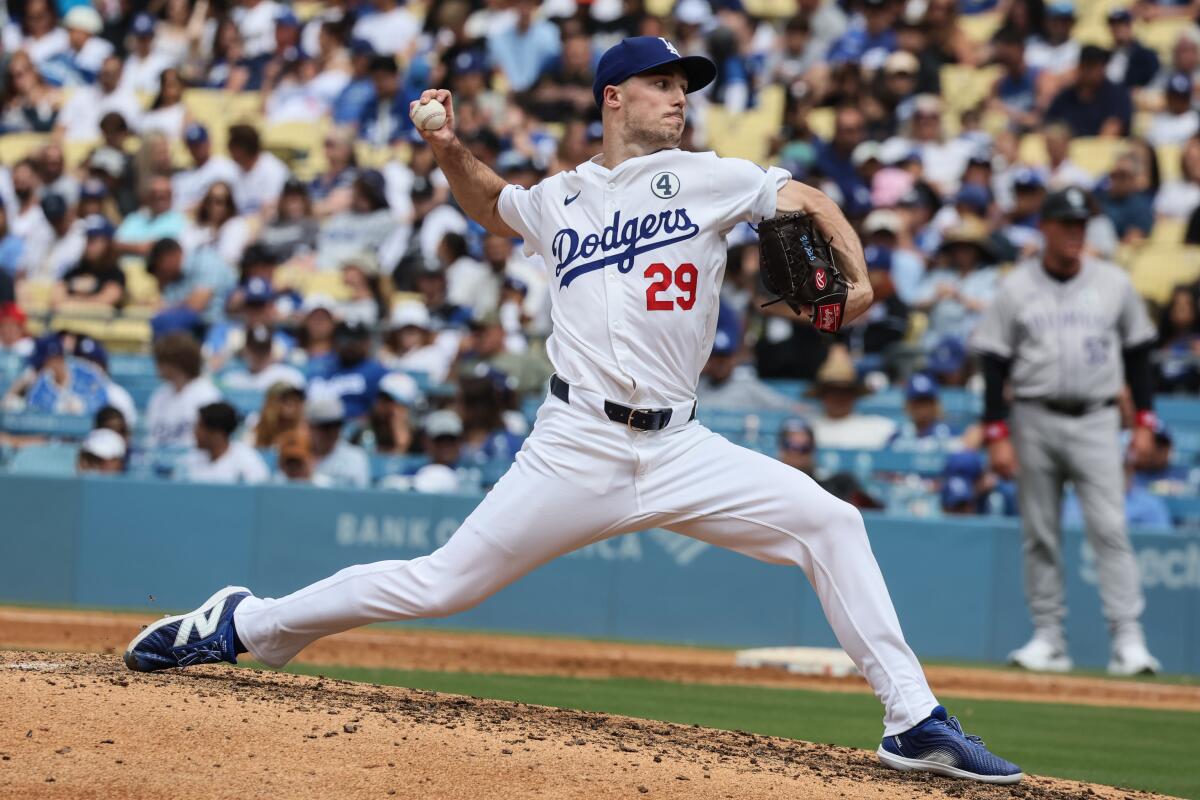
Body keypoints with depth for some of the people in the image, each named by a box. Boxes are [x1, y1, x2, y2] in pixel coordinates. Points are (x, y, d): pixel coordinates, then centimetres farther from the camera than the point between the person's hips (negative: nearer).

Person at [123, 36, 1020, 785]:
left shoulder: (705, 177, 8)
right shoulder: (559, 199, 13)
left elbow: (809, 199, 11)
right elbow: (491, 204, 33)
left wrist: (856, 277, -7)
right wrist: (451, 151, 14)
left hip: (679, 449, 1)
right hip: (578, 449, -1)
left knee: (828, 520, -15)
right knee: (441, 585, -4)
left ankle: (914, 723, -9)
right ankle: (247, 624, 14)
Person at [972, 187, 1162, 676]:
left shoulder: (1114, 283, 7)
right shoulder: (1016, 289, 2)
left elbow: (1137, 353, 12)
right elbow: (995, 365, 2)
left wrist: (1144, 421, 5)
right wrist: (997, 436, -5)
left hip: (1095, 420, 0)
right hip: (1035, 420, 0)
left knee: (1110, 529, -11)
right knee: (1040, 535, 3)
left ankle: (1128, 639, -14)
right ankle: (1048, 638, 10)